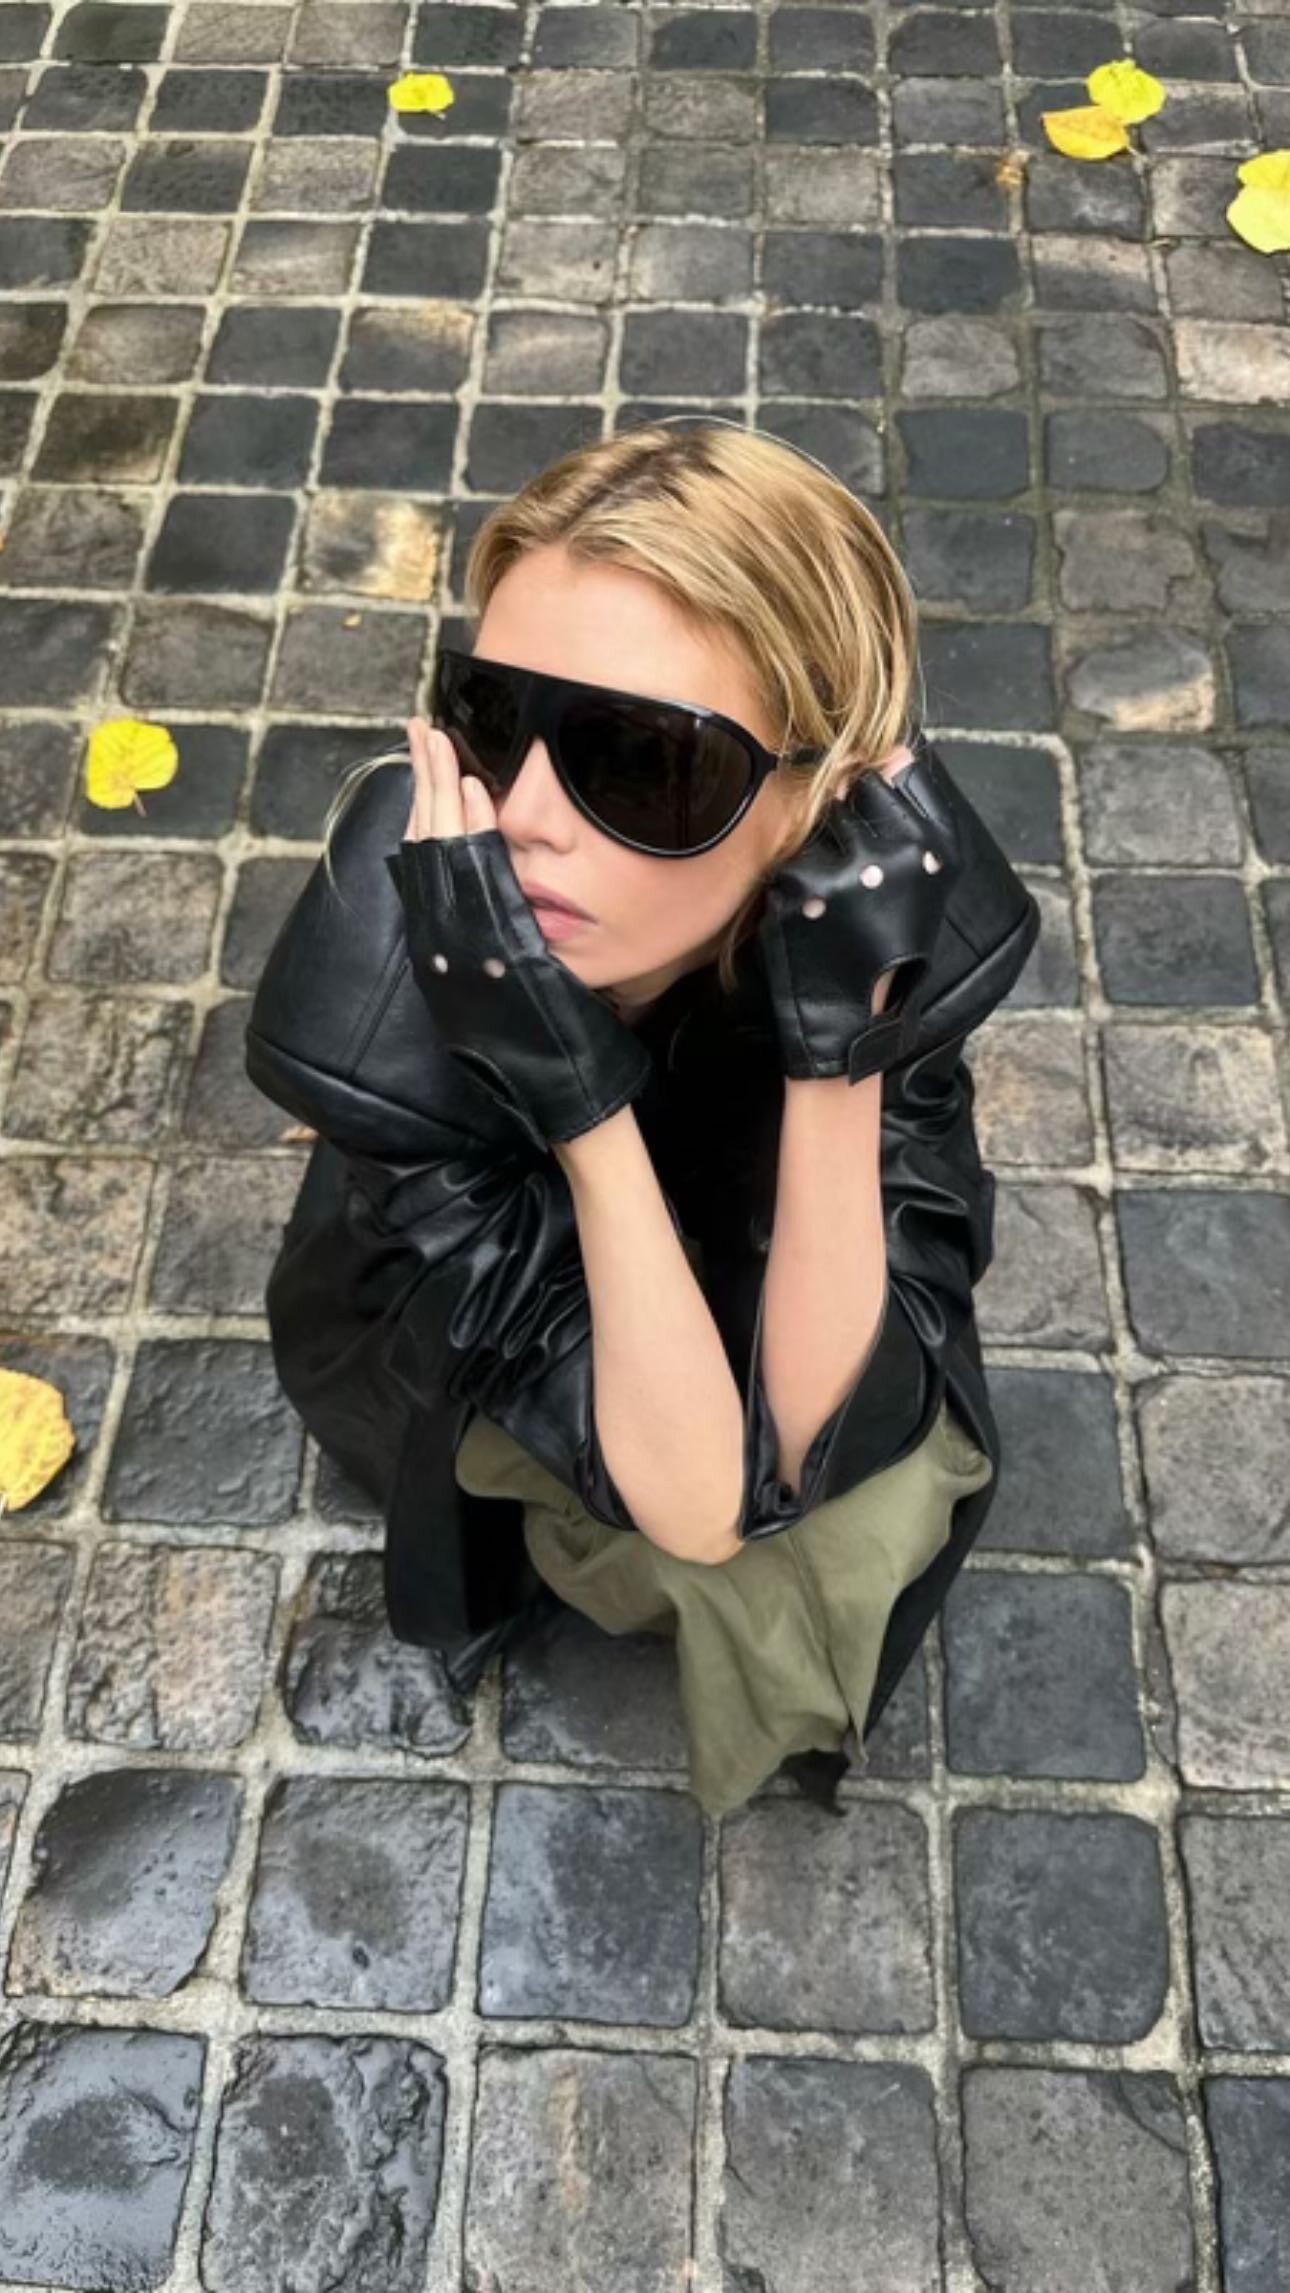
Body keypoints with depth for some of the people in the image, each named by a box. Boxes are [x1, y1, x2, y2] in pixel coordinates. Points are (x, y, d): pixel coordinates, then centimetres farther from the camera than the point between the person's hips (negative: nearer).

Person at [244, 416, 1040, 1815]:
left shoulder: (891, 892, -33)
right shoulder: (382, 994, -38)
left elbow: (820, 1433, -31)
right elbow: (697, 1494, -35)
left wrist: (838, 1048, -44)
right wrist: (583, 1109, -49)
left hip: (762, 1297, 1)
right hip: (477, 1362, 0)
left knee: (885, 1481, -13)